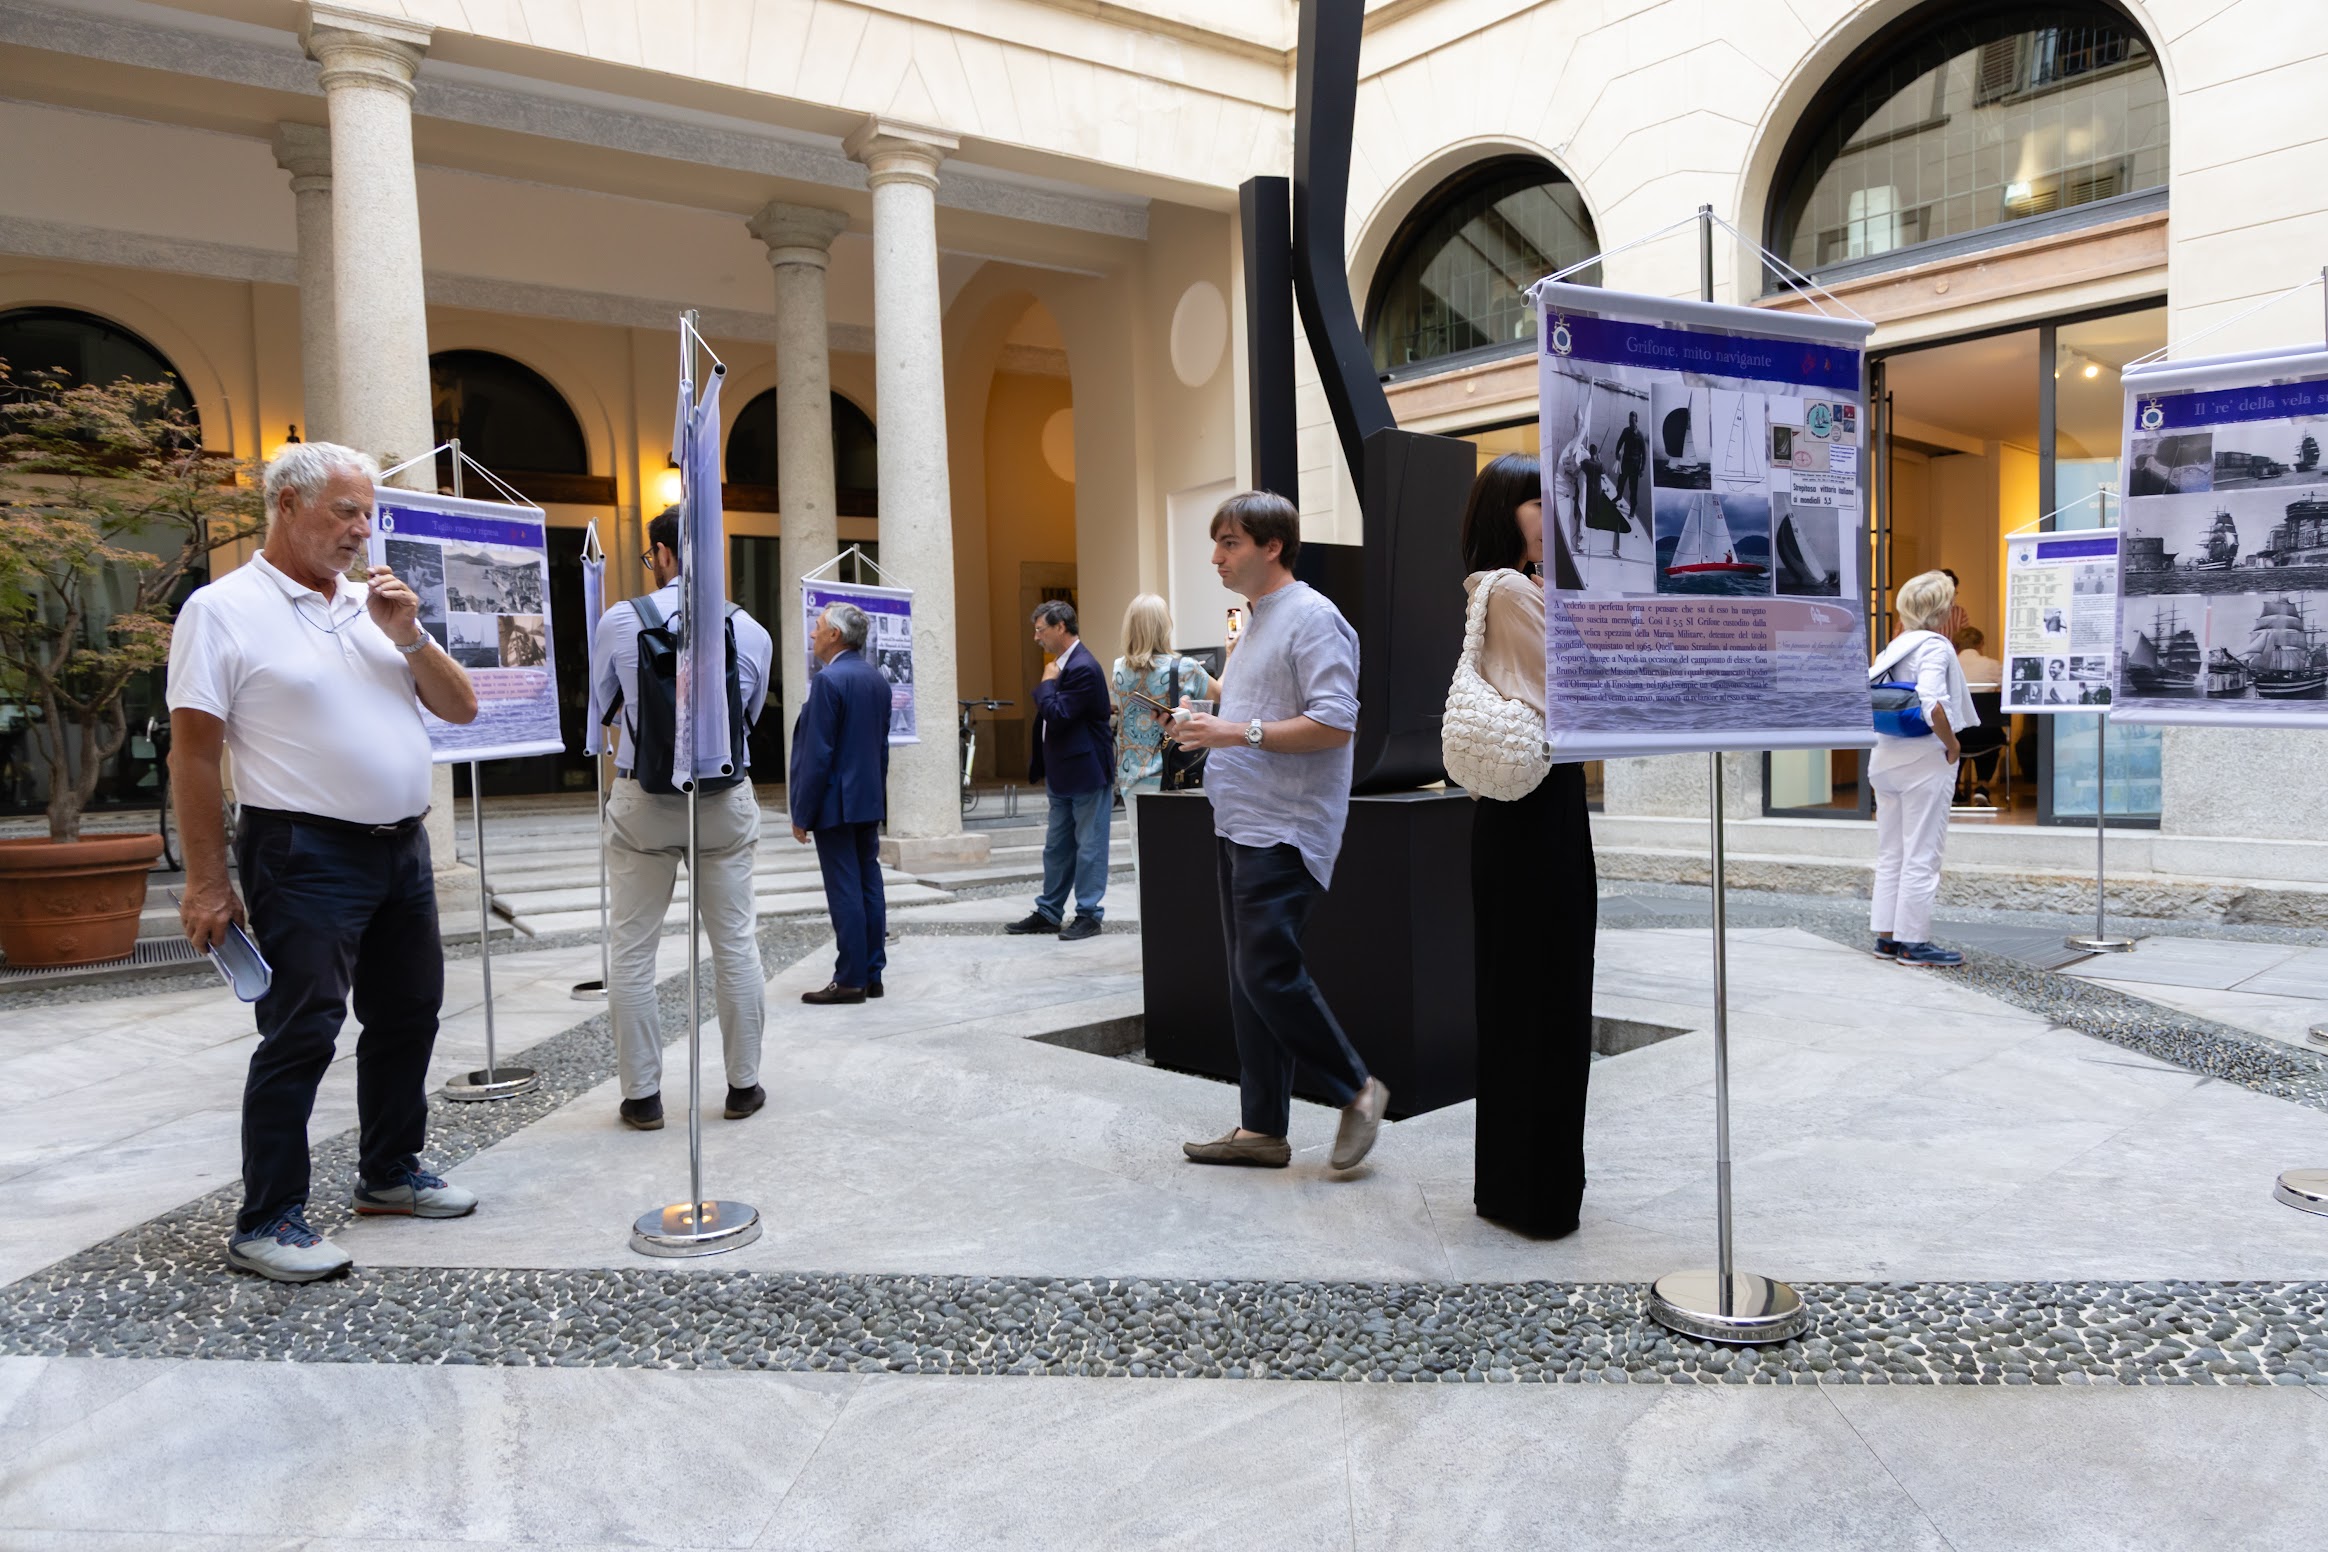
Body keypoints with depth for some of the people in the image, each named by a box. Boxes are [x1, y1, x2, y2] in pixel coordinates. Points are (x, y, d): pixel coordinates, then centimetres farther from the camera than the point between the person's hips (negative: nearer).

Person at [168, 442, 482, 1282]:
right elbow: (193, 752, -9)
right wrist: (207, 883, -12)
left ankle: (389, 1172, 31)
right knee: (301, 1035, -5)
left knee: (408, 1014, 15)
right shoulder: (225, 610, -7)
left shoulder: (375, 605, 12)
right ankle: (266, 1222, 6)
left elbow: (461, 707, 10)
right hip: (309, 856, -7)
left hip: (403, 847, 7)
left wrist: (409, 636, -7)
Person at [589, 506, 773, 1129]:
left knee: (631, 952, 8)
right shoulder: (752, 632, -2)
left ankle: (642, 1096, 14)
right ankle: (743, 1085, 19)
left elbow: (596, 711, 6)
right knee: (736, 944, 11)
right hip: (727, 801, 2)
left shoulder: (620, 621, -6)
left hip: (642, 800, -1)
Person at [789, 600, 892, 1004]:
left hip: (836, 803, -8)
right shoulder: (877, 679, 10)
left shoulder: (828, 680, -15)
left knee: (845, 892, -5)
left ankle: (850, 980, -1)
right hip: (869, 802, 8)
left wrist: (802, 814, -12)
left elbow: (818, 754, -17)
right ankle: (872, 974, 15)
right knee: (869, 886, 10)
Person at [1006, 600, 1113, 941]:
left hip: (1086, 772, -10)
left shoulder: (1083, 668, -18)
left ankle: (1088, 914, 8)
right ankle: (1048, 912, 23)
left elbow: (1057, 716, -25)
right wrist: (1043, 767, 17)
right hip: (1062, 773, 10)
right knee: (1056, 846, 15)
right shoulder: (1063, 663, 12)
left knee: (1089, 846, 1)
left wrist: (1048, 682, -11)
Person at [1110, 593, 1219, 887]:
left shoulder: (1119, 671, 1)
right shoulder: (1185, 669, -9)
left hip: (1132, 779, 4)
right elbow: (1221, 693, 9)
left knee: (1144, 862, 8)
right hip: (1170, 777, -3)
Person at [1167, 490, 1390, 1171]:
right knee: (1248, 981, 10)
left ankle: (1358, 1089, 7)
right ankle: (1262, 1130, 17)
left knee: (1268, 973, -12)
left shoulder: (1312, 617, -11)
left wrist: (1239, 732, -19)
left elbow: (1335, 724, -19)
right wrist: (1209, 724, 9)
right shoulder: (1258, 622, 19)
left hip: (1283, 832, -10)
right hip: (1237, 827, 10)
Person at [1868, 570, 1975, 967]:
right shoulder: (1934, 646, -14)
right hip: (1925, 760, -8)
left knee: (1890, 854, 13)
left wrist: (1885, 738, 12)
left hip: (1886, 758, 8)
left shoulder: (1894, 647, 10)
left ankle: (1886, 936, 18)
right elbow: (1932, 704, -27)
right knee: (1921, 856, 0)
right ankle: (1914, 942, 5)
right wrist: (1952, 745, -14)